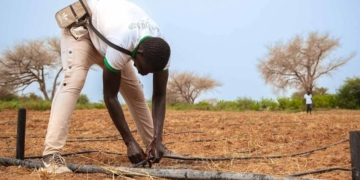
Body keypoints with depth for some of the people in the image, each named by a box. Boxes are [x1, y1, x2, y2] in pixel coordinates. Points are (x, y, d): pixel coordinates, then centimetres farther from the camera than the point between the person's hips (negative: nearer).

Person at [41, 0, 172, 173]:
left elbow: (159, 95, -21)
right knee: (72, 82, -29)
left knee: (135, 91, 3)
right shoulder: (121, 43, -45)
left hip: (104, 34, 6)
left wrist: (157, 139, -32)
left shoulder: (159, 48, -27)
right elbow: (110, 96, -36)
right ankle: (51, 154, -33)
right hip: (80, 28, -6)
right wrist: (130, 142, -34)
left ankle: (151, 144, 17)